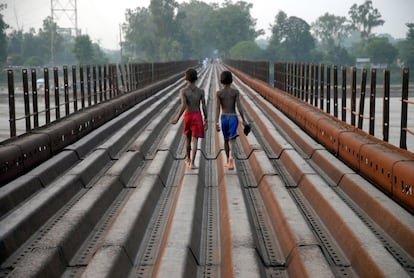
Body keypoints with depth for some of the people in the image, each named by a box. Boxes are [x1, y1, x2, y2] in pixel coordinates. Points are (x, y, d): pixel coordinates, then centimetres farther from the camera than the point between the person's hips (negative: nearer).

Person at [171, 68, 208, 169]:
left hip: (187, 116, 1)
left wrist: (177, 119, -18)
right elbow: (204, 107, -5)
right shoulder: (201, 91, -6)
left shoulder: (183, 91, -12)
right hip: (198, 116, -1)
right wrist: (206, 120, 6)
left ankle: (188, 159, 36)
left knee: (188, 138, 21)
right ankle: (192, 163, -13)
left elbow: (183, 106, -24)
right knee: (195, 140, -2)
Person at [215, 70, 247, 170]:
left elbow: (217, 108, -11)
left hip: (224, 118, 1)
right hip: (233, 118, -1)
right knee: (231, 140, -9)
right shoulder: (236, 92, -4)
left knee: (226, 139, 19)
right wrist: (243, 120, -4)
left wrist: (216, 122, -13)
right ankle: (231, 157, -36)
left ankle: (228, 161, 28)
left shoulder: (218, 93, -4)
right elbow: (239, 106, -10)